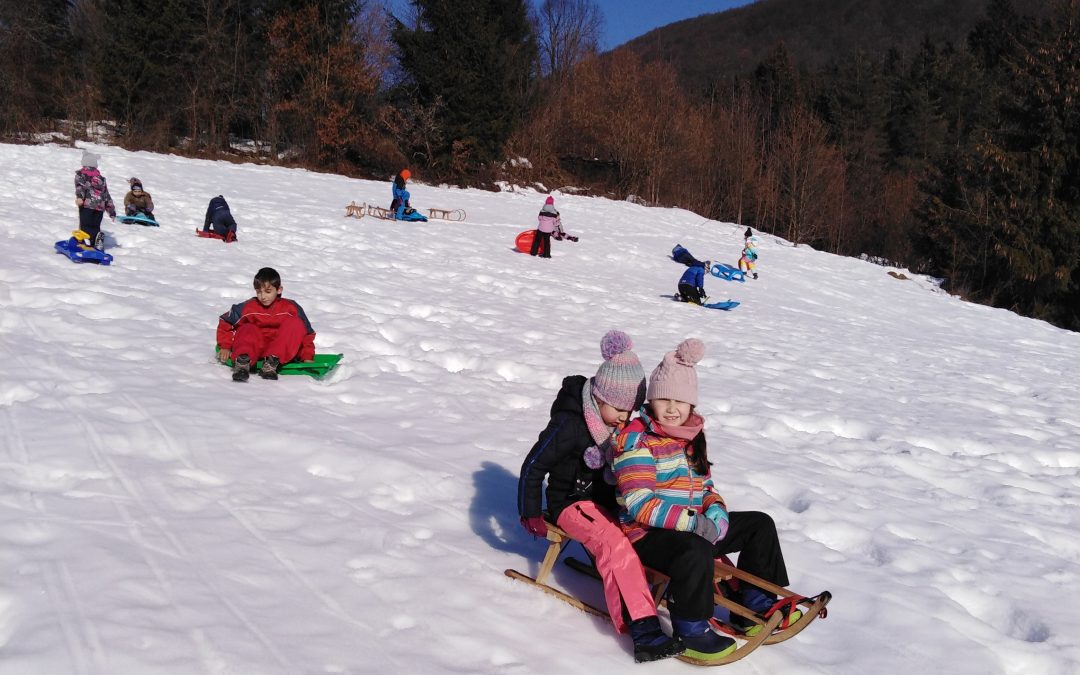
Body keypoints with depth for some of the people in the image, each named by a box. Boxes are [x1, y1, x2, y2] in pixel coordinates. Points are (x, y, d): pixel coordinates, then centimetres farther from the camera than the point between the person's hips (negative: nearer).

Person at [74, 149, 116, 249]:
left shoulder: (81, 174, 13)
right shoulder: (101, 178, 26)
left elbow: (80, 185, -10)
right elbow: (107, 196, 24)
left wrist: (79, 197, -26)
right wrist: (111, 210, 25)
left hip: (87, 204, -4)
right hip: (100, 206, 4)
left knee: (85, 226, -7)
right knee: (95, 227, 12)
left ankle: (97, 236, -35)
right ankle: (96, 243, -5)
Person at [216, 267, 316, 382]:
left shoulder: (291, 308, 1)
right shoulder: (247, 308, 1)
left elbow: (307, 333, 4)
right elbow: (225, 323, 11)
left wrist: (307, 357, -4)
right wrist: (225, 346, 5)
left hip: (282, 352, 0)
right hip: (255, 351, 0)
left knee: (295, 324, -21)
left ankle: (272, 361, -38)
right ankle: (242, 362, -53)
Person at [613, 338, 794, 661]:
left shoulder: (691, 435, 13)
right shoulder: (637, 439, -14)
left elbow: (705, 486, 19)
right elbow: (639, 503, -23)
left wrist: (716, 510, -5)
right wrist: (692, 522, -28)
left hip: (694, 527, 9)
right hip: (648, 535, -9)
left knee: (760, 524, 9)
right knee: (696, 551, -39)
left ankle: (756, 601, 16)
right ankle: (690, 631, -22)